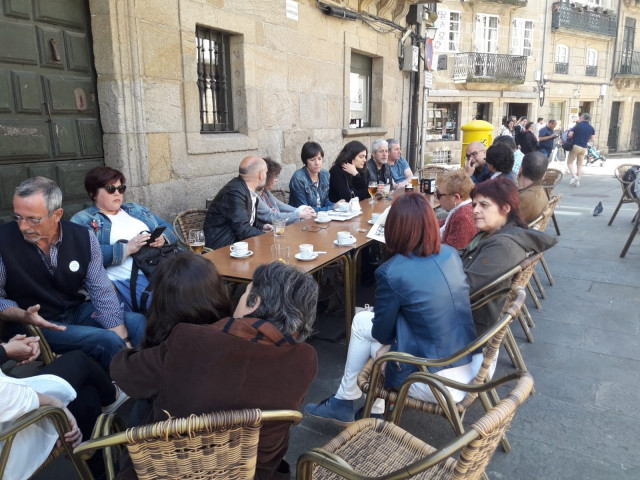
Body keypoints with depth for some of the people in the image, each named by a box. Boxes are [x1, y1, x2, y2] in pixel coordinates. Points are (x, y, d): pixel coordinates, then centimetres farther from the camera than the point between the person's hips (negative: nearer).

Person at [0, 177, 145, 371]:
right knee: (106, 340, -26)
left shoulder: (83, 237, -7)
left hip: (78, 311, 4)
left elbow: (101, 291, -8)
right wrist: (22, 316, -26)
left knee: (140, 322, -13)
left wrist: (124, 343, -15)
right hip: (34, 325, -4)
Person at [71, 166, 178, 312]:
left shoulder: (136, 209, 27)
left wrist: (162, 238, -2)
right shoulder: (82, 220, 10)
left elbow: (168, 229, 21)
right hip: (128, 280, -5)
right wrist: (127, 249, -14)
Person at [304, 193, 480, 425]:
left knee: (361, 322, 11)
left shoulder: (391, 272, -18)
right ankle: (377, 410, 30)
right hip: (473, 367, 6)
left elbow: (382, 333, -6)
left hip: (441, 383, -6)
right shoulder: (451, 254, 1)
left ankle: (343, 402, 29)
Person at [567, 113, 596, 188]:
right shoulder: (591, 128, 6)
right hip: (584, 148, 5)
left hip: (575, 146, -5)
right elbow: (593, 139, 2)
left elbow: (570, 135, -12)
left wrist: (574, 137, 10)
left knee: (569, 162, 4)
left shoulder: (578, 125, -6)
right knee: (579, 165, 10)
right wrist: (586, 139, 18)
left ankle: (574, 176, -16)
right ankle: (577, 181, 8)